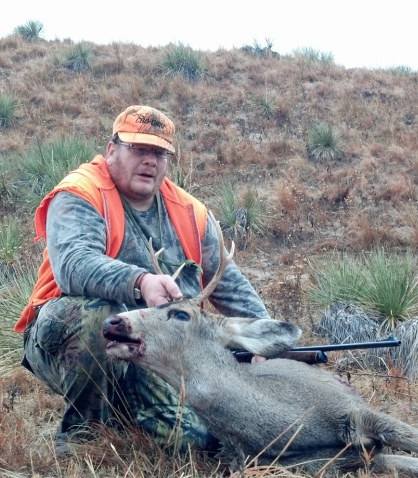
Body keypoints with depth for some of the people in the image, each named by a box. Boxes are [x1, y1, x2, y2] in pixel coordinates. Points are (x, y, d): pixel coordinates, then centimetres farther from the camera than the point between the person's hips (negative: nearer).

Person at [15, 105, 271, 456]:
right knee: (99, 313, -37)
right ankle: (80, 429, -13)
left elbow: (230, 284, 12)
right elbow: (74, 265, -30)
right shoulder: (79, 197, -10)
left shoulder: (189, 211, 8)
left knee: (207, 433, -17)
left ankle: (118, 413, 9)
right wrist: (140, 282, -46)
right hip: (69, 338, -3)